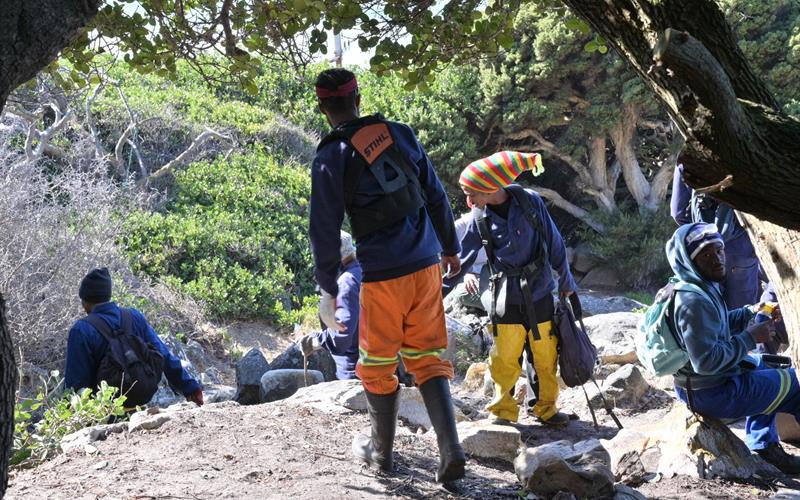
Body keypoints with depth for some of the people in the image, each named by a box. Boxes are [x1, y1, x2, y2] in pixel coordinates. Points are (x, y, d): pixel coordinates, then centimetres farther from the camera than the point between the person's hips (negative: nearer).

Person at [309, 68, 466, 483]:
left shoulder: (330, 159, -8)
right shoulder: (400, 134, 4)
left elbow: (324, 231, -6)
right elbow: (436, 196, 9)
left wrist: (328, 287, 5)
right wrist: (449, 248, 21)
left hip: (382, 276, -4)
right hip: (426, 266, 4)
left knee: (377, 365, 14)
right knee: (427, 357, 10)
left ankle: (381, 451, 28)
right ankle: (451, 452, 0)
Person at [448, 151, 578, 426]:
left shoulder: (530, 202, -9)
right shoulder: (481, 220, -3)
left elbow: (555, 244, 0)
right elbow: (463, 259, 4)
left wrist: (565, 281, 7)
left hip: (540, 295, -1)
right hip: (506, 299, 1)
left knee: (546, 357, 8)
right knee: (504, 360, 1)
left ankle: (546, 408, 25)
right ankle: (503, 411, 17)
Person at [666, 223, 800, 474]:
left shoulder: (703, 287, 4)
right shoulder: (694, 302, -28)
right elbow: (706, 361, -31)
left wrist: (753, 313, 4)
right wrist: (749, 338, -22)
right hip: (713, 395, -10)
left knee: (761, 364, 35)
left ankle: (762, 443, 32)